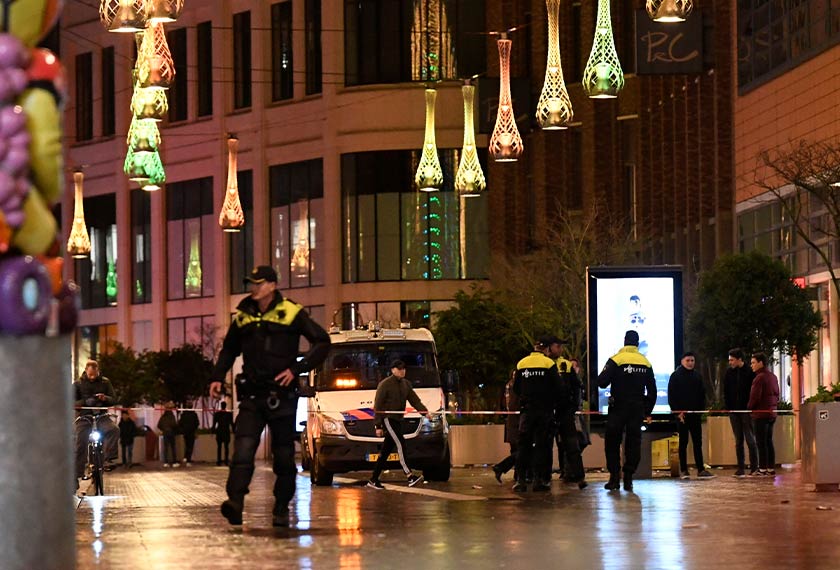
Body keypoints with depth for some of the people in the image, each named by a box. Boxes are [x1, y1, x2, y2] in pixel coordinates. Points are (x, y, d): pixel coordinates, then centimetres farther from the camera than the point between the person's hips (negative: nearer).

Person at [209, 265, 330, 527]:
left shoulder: (292, 313, -1)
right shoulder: (242, 317, 12)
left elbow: (322, 341, -1)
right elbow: (229, 349, 26)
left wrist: (296, 369, -10)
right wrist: (217, 377, 13)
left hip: (282, 396, -2)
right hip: (252, 396, 2)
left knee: (283, 455, 4)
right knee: (243, 449, -15)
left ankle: (281, 509, 14)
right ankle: (235, 502, -27)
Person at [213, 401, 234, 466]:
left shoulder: (216, 414, -2)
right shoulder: (229, 414, -4)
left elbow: (214, 423, 0)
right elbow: (232, 423, -1)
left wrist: (213, 431, 6)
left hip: (219, 432, 0)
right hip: (227, 432, 0)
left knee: (219, 447, 4)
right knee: (226, 447, 3)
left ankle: (219, 461, -2)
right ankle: (226, 461, -3)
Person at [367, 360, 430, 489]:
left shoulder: (406, 384, 13)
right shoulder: (385, 384, -9)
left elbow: (414, 400, 5)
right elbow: (378, 406, -9)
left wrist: (424, 411, -13)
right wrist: (378, 425, -14)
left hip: (397, 420, 8)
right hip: (387, 419, -8)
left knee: (386, 451, 10)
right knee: (400, 444, -20)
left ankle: (374, 480, 17)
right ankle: (409, 476, -29)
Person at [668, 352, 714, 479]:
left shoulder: (697, 376, 12)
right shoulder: (675, 376, -1)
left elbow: (702, 395, 16)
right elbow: (671, 396, -5)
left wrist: (701, 409, 3)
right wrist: (677, 411, -12)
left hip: (695, 414, 4)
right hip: (682, 414, -4)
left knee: (698, 442, 2)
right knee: (683, 442, 1)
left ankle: (701, 470, 1)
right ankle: (683, 471, 4)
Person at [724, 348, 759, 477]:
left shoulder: (750, 372, -6)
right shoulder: (729, 372, 7)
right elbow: (726, 392, 11)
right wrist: (728, 407, 2)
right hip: (734, 411, 4)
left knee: (750, 439, -1)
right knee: (738, 441, 6)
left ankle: (754, 467, 5)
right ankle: (740, 469, 7)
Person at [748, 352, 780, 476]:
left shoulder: (759, 378, -15)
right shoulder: (773, 376, 14)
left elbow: (755, 397, -17)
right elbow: (776, 395, 18)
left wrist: (749, 407, -1)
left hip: (761, 414, -9)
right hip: (772, 413, 9)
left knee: (761, 443, -5)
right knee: (769, 442, 12)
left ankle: (763, 469, -6)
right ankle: (771, 468, 12)